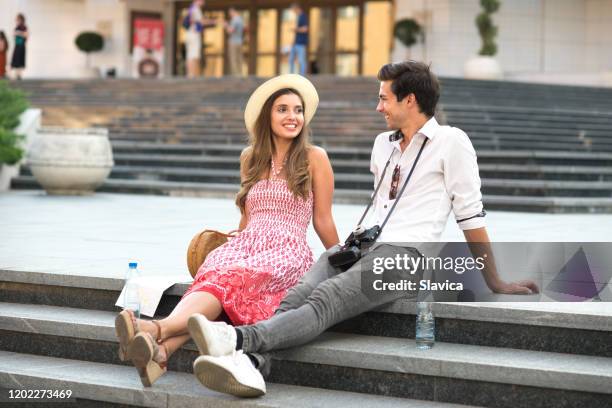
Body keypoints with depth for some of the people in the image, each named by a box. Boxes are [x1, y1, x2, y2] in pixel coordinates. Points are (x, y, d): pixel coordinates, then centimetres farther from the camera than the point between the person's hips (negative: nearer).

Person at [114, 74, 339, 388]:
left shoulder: (314, 158, 7)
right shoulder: (251, 158, 21)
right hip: (245, 245, 4)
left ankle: (156, 330, -63)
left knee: (229, 280, -36)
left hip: (287, 252, -4)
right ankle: (160, 352, -61)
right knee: (211, 274, -33)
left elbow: (323, 221, 12)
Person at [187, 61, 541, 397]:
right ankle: (252, 363, -50)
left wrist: (495, 283, 5)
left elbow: (471, 216, 3)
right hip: (362, 247, 6)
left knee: (325, 300, -32)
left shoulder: (451, 142, 3)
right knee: (298, 294, -26)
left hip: (407, 256, -6)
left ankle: (240, 338, -54)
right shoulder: (383, 144, 25)